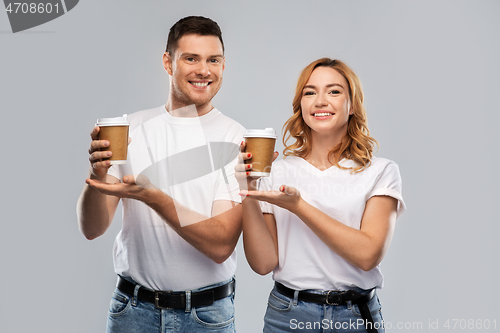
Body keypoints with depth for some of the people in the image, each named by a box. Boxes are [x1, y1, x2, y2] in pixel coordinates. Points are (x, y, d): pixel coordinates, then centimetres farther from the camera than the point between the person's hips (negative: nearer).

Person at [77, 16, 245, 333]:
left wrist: (151, 195, -27)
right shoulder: (132, 128, -1)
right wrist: (97, 175, -23)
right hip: (133, 307, 2)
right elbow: (92, 229, -4)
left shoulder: (238, 139, -9)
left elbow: (221, 246, -17)